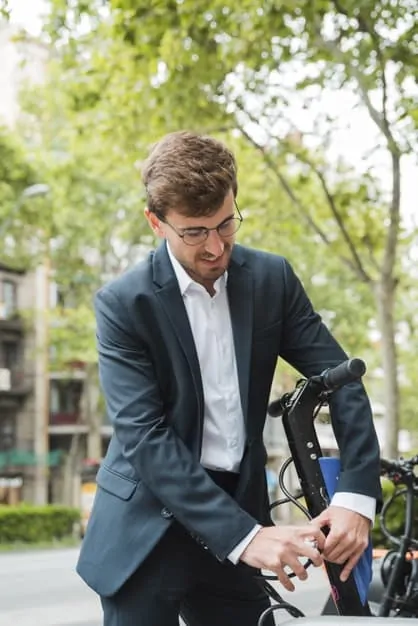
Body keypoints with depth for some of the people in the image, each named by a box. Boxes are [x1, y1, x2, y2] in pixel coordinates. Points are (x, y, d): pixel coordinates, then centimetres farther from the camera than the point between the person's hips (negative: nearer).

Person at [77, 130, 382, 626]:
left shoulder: (272, 278, 0)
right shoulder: (124, 303, -12)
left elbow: (340, 379, 0)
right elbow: (145, 437, -19)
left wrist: (356, 494, -16)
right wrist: (245, 534, -27)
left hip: (236, 514, 4)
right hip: (147, 531, -3)